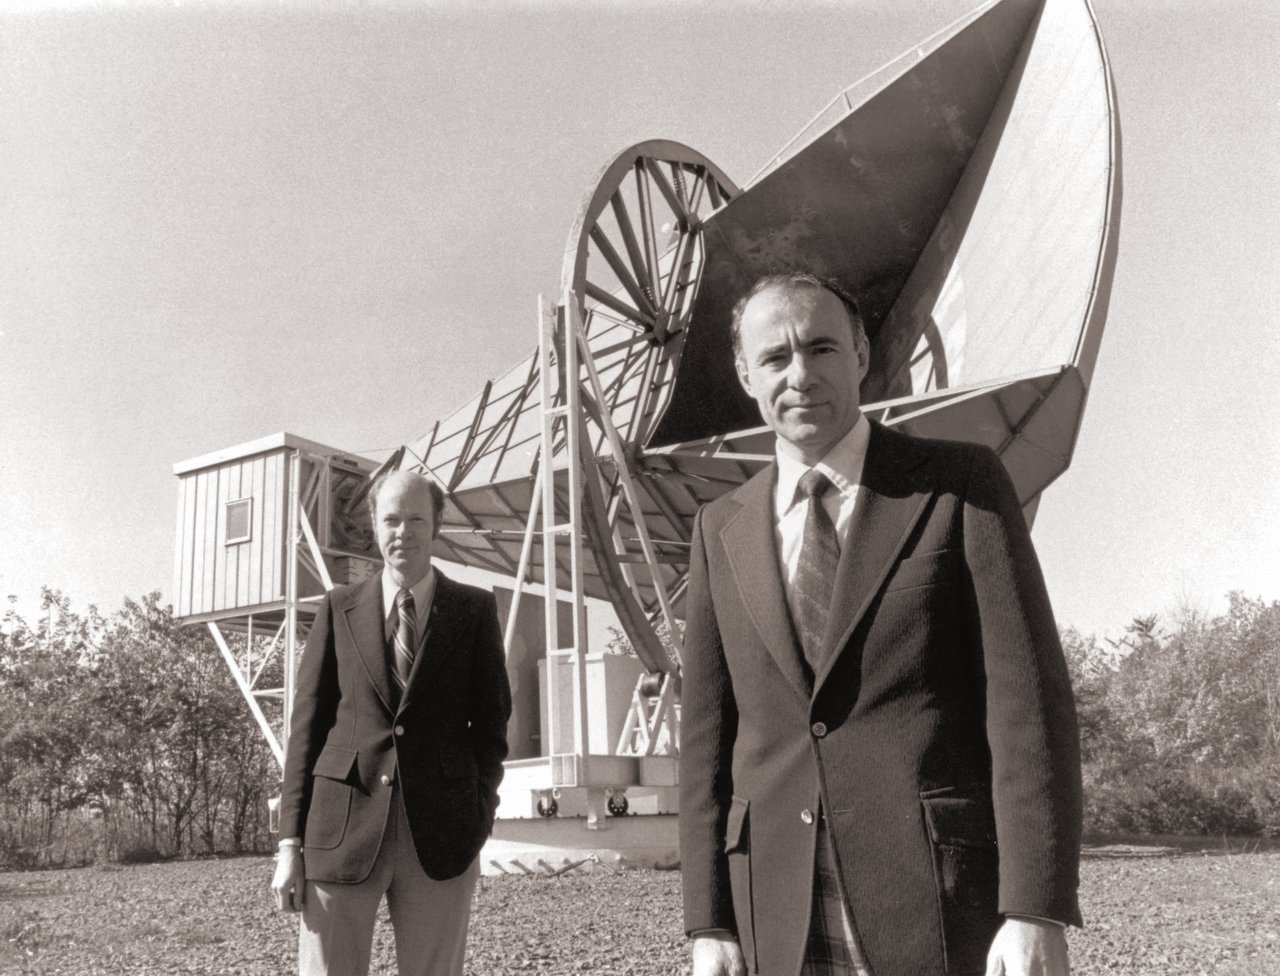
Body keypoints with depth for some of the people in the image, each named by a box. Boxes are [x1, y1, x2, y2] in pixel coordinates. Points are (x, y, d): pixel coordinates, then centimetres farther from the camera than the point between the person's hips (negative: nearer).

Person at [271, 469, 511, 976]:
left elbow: (491, 720, 8)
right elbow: (307, 725, 6)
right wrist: (290, 842, 1)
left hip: (441, 835, 0)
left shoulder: (475, 610, 6)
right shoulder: (338, 608, 8)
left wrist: (480, 811, -2)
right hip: (342, 831, 0)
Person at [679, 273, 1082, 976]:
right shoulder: (721, 530, 9)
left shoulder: (962, 486, -1)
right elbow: (707, 733, 7)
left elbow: (1028, 698, -7)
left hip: (944, 917, -2)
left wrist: (1037, 911, -13)